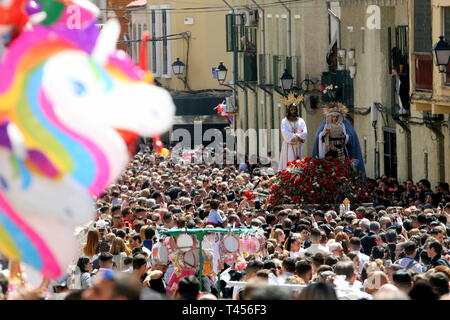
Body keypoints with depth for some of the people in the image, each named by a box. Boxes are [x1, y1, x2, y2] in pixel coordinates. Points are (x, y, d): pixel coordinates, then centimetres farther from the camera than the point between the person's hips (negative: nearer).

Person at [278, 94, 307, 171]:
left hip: (298, 146, 3)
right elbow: (285, 133, -9)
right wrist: (296, 137, -16)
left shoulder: (301, 121, 12)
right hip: (288, 146, -3)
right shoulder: (284, 121, 5)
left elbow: (304, 133, 0)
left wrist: (297, 136, -18)